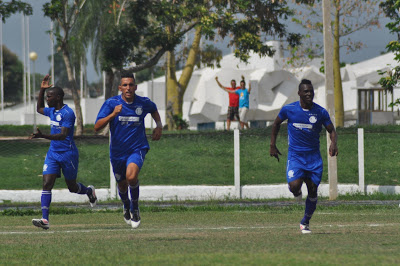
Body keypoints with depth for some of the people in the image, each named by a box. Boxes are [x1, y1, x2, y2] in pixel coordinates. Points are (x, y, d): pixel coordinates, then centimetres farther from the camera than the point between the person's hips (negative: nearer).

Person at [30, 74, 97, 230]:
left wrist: (43, 136, -39)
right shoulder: (52, 111, 9)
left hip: (68, 154, -7)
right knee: (47, 184, -11)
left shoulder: (68, 113, -18)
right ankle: (44, 220, -19)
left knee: (72, 187, 10)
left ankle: (89, 191, 45)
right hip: (53, 153, 7)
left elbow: (63, 135, -27)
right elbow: (39, 109, 32)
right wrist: (42, 90, 19)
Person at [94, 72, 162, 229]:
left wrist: (159, 126, 7)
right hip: (118, 151, 2)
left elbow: (154, 110, 22)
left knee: (131, 176, -29)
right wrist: (113, 114, -31)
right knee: (122, 185, 16)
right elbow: (97, 127, -18)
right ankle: (126, 207, 52)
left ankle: (135, 209, -4)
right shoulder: (111, 103, -11)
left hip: (137, 149, -2)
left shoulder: (144, 103, -5)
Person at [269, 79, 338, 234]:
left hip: (314, 157, 1)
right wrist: (272, 145, 10)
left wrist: (333, 143, -16)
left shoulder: (320, 112, -4)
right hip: (295, 155, -1)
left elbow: (331, 130, 5)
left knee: (313, 191, 0)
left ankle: (305, 223, 21)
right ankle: (297, 192, 17)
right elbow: (276, 124, 12)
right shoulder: (288, 109, -5)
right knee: (294, 186, -23)